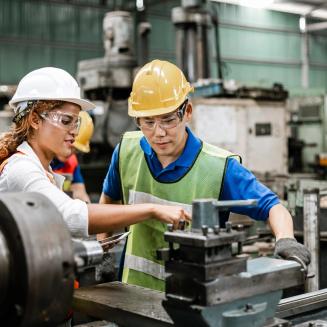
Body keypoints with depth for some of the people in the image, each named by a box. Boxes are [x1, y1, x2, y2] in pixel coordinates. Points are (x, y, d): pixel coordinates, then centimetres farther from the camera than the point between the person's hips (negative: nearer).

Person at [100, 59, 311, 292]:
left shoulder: (219, 167, -12)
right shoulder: (127, 150, 0)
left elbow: (272, 207, -11)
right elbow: (110, 198, 19)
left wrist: (285, 239, -30)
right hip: (135, 287, 2)